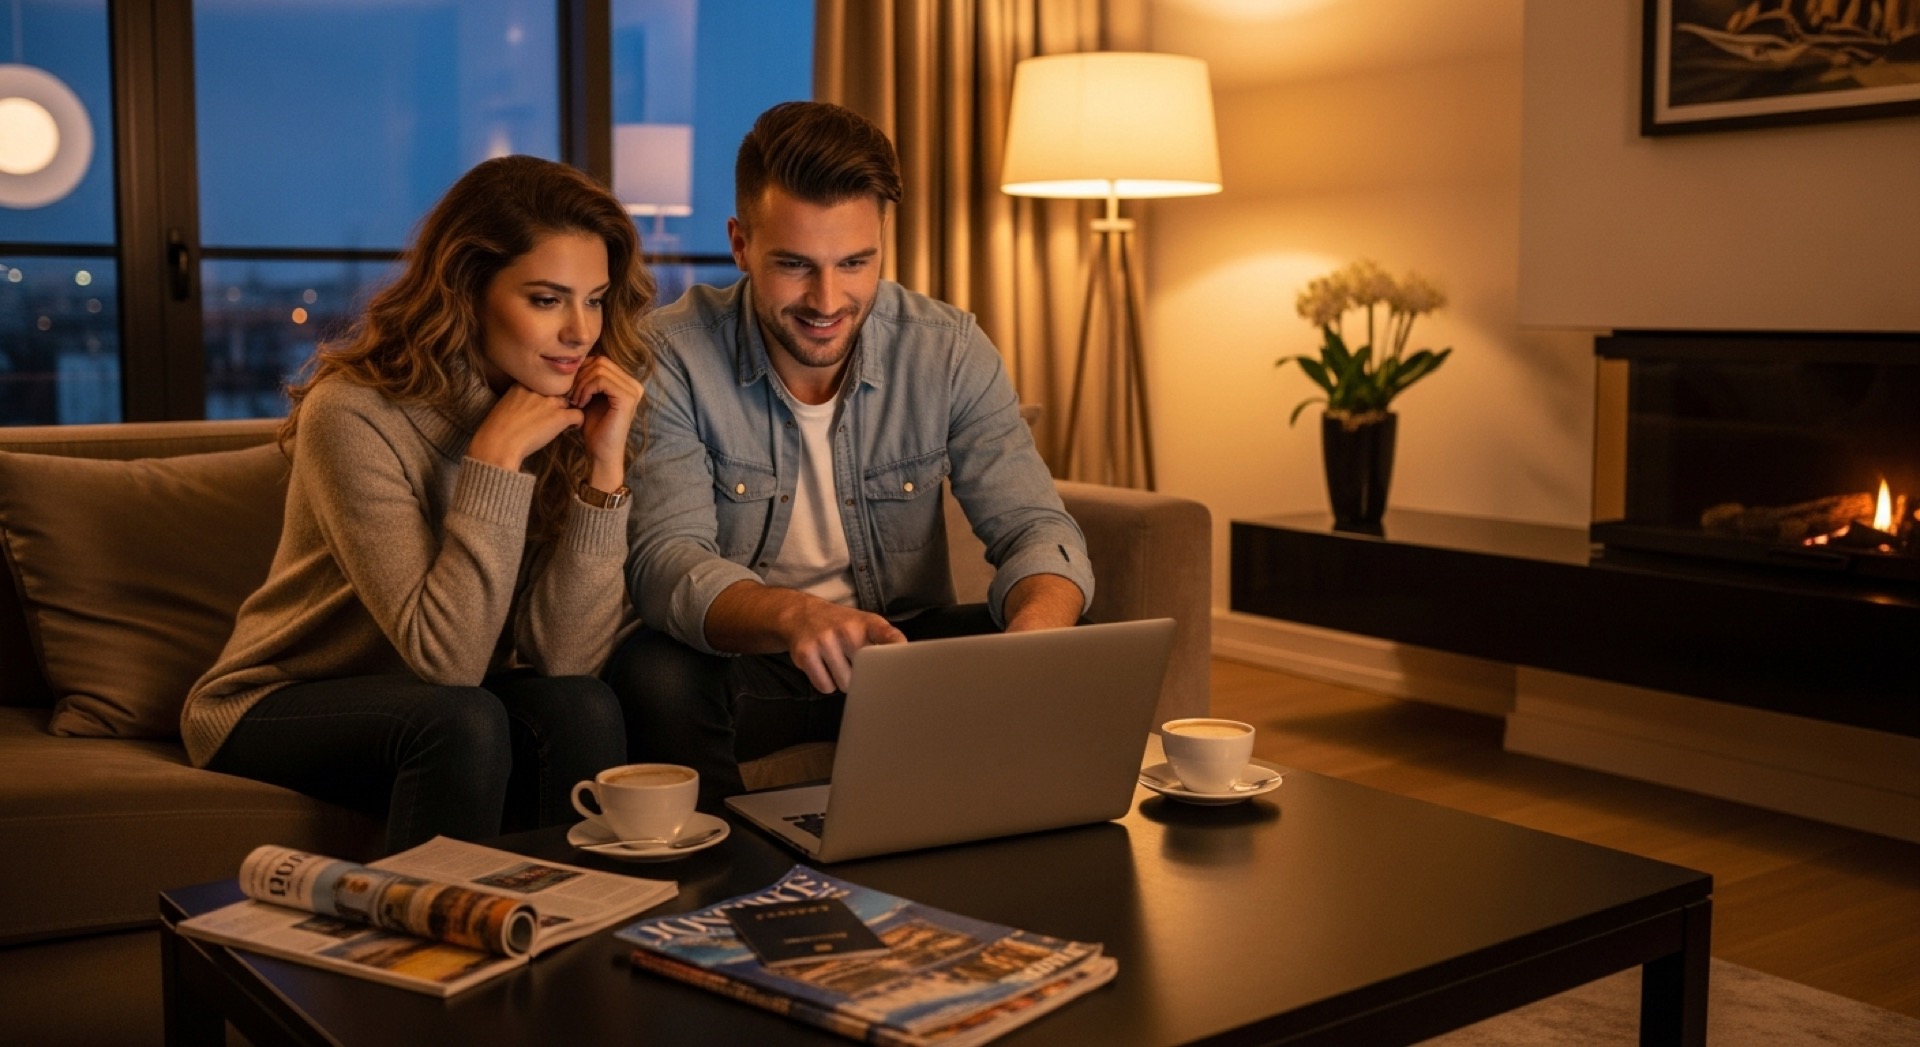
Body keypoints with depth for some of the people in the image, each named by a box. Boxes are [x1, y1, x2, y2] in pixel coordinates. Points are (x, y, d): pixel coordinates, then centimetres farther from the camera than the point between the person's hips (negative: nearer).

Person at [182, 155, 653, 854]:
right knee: (462, 722, -32)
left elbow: (564, 658, -17)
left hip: (435, 704, 4)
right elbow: (446, 658, -27)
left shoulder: (571, 411, -7)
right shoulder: (356, 414, -21)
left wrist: (605, 466, -25)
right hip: (275, 708, -4)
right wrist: (496, 459, -28)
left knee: (581, 710, -25)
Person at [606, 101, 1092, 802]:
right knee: (653, 676, -34)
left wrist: (1037, 623, -36)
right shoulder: (673, 356, -14)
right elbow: (665, 560, -23)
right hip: (741, 657, -2)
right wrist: (794, 615, -46)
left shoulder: (948, 351, -7)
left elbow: (1033, 526, -10)